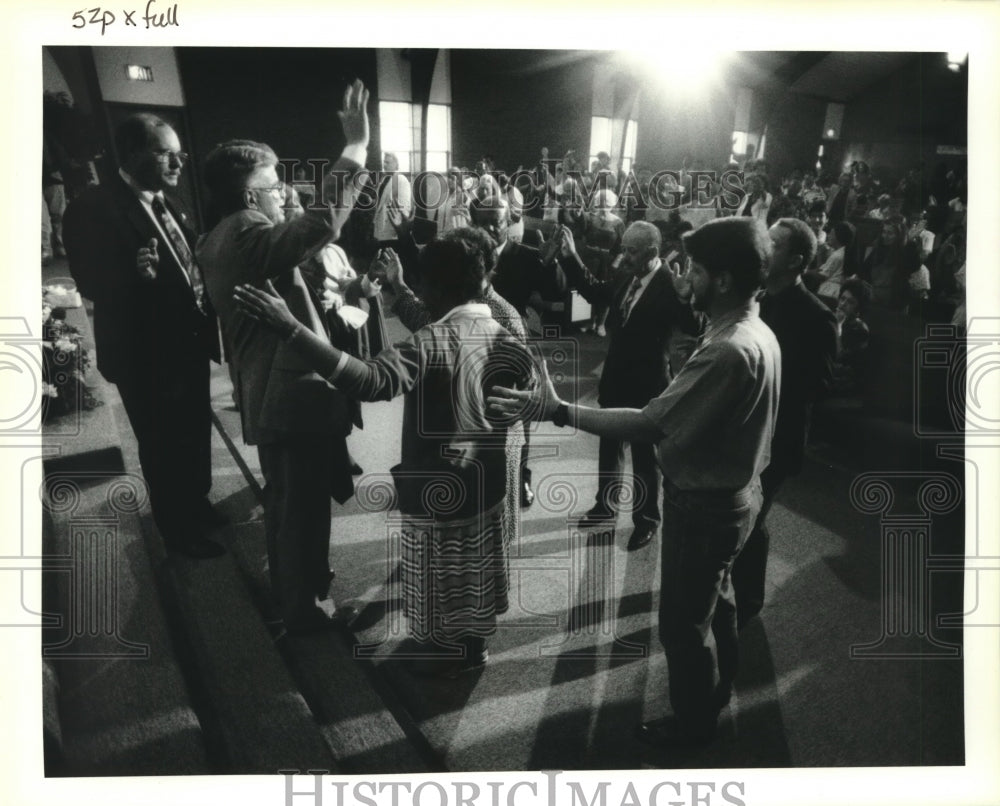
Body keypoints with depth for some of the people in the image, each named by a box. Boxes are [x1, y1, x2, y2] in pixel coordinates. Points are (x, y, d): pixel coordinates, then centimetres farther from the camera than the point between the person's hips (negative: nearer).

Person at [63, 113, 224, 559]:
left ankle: (196, 502, 44)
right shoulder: (94, 207, -18)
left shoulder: (166, 202, 8)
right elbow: (90, 283, -20)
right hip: (146, 353, -8)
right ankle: (176, 528, 29)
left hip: (188, 341, 8)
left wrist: (206, 308, -2)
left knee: (196, 432, 22)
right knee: (162, 445, 9)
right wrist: (135, 272, -37)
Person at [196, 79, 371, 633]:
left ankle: (290, 581, 43)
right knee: (301, 507, 6)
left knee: (287, 502, 25)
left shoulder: (224, 239, 11)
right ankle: (302, 608, 22)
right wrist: (356, 148, -31)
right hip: (291, 393, -10)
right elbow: (323, 222, -35)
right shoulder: (249, 236, -22)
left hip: (271, 392, 10)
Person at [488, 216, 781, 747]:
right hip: (731, 492, 10)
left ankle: (693, 723, 35)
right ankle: (717, 687, 52)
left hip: (704, 505, -10)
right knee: (714, 600, 29)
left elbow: (650, 424, -34)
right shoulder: (756, 332, 0)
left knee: (684, 621, 12)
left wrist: (559, 412, -31)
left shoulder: (730, 351, -33)